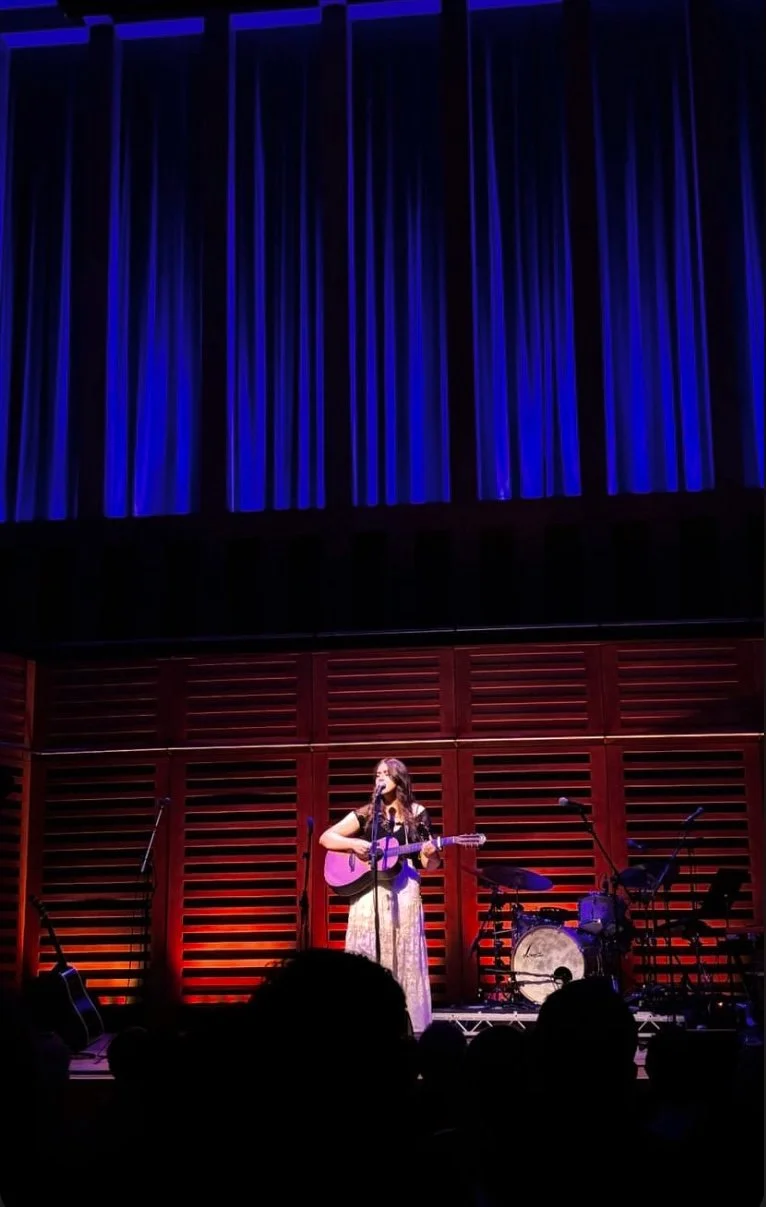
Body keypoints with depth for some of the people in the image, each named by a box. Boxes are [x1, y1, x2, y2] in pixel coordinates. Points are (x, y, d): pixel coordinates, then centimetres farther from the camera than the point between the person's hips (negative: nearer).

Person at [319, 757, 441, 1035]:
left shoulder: (417, 814, 8)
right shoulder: (366, 814, 7)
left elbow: (429, 865, 9)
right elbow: (326, 838, 5)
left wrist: (430, 855, -14)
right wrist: (354, 844, -10)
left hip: (404, 893, 0)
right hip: (370, 893, 0)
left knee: (405, 959, -1)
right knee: (368, 960, -3)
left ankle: (411, 1029, 3)